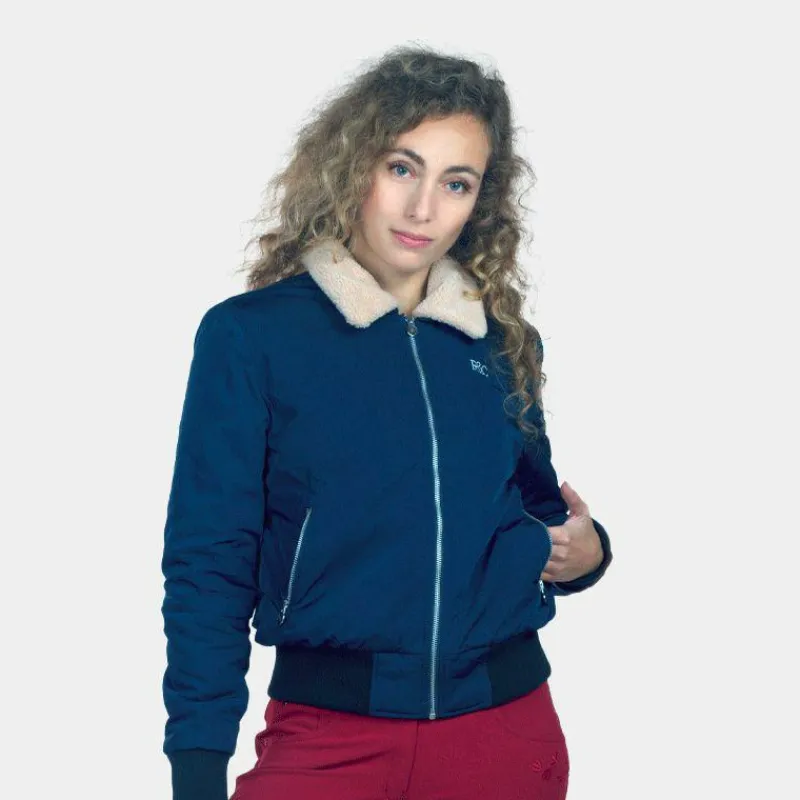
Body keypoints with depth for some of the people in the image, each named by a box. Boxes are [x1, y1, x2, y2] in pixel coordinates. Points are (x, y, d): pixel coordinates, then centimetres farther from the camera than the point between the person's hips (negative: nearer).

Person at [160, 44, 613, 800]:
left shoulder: (503, 343, 7)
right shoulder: (250, 335, -5)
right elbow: (210, 562, -5)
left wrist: (582, 551, -3)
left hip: (508, 727, 4)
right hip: (327, 730, -3)